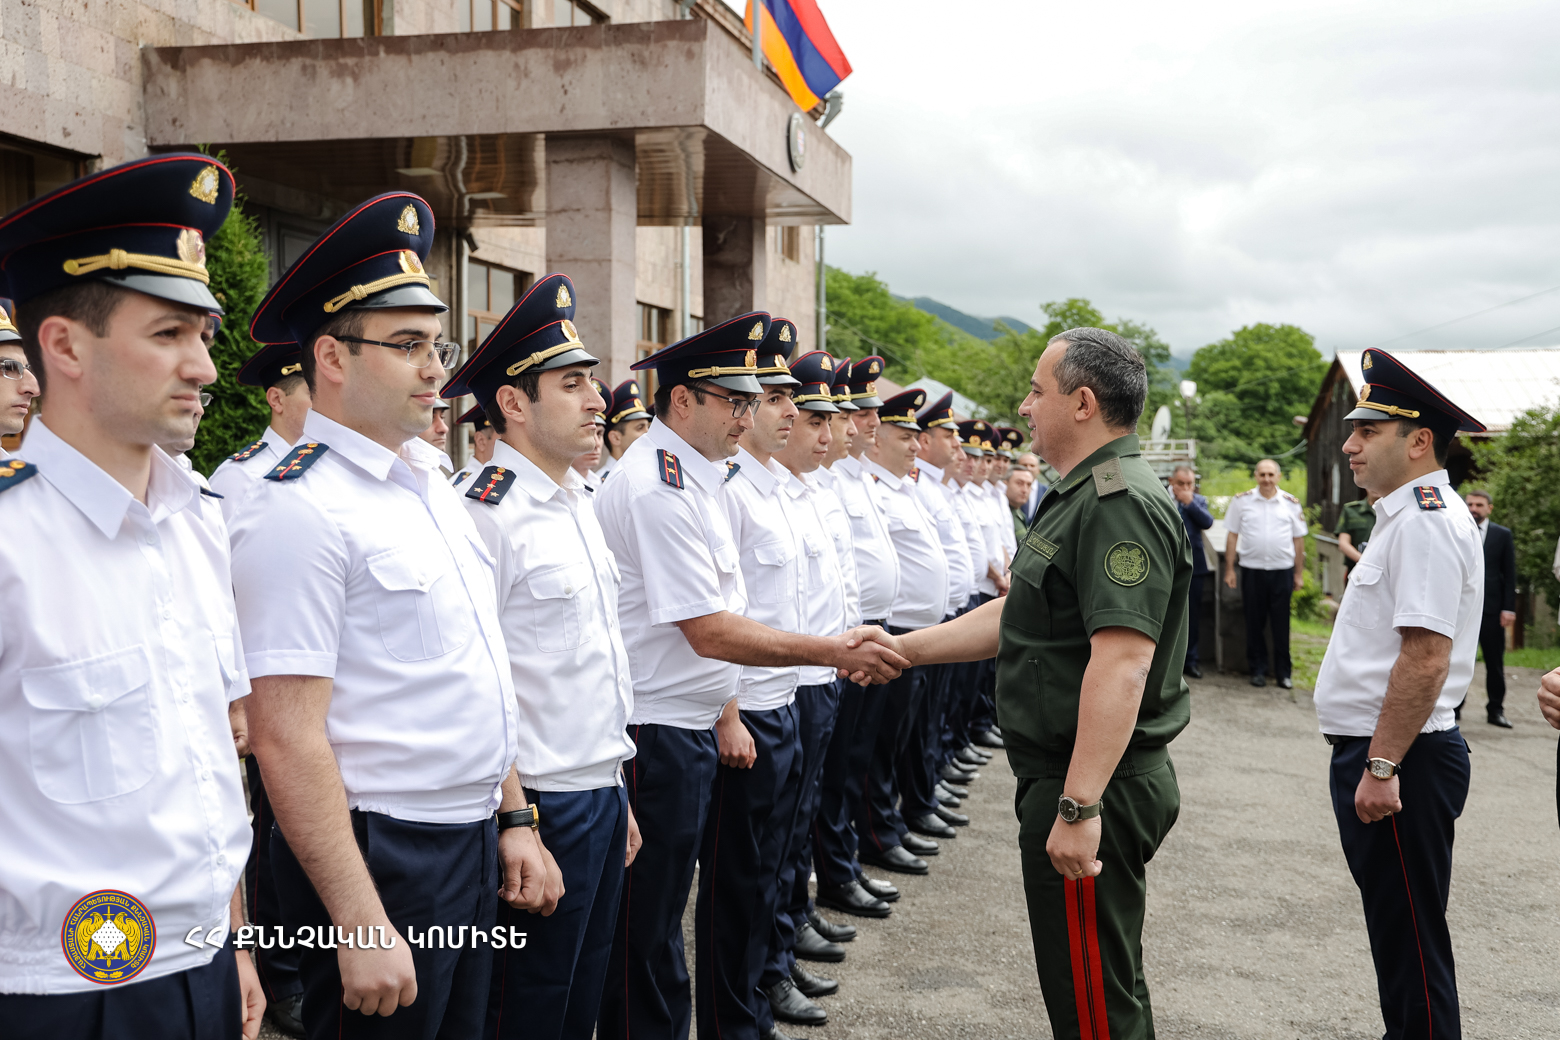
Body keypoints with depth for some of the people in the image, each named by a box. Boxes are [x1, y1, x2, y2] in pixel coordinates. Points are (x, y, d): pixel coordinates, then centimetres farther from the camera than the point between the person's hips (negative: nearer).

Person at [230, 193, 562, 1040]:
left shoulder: (432, 484, 10)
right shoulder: (300, 510, -18)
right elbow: (287, 739, -21)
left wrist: (513, 820, 13)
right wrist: (360, 928, -22)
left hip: (472, 842, 8)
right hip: (379, 854, -8)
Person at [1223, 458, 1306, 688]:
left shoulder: (1291, 503, 5)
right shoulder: (1242, 501, 2)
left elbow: (1298, 539, 9)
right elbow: (1232, 535, 4)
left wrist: (1299, 573, 7)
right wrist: (1229, 569, 1)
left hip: (1282, 570, 0)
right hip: (1252, 569, 0)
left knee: (1281, 623, 3)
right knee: (1255, 622, 6)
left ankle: (1283, 671, 12)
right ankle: (1258, 669, 17)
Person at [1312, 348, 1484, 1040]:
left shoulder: (1426, 522, -18)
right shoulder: (1408, 516, 15)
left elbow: (1425, 657, -25)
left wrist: (1381, 768, -24)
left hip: (1399, 760, -10)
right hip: (1377, 754, 10)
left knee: (1410, 934, 0)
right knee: (1394, 925, 20)